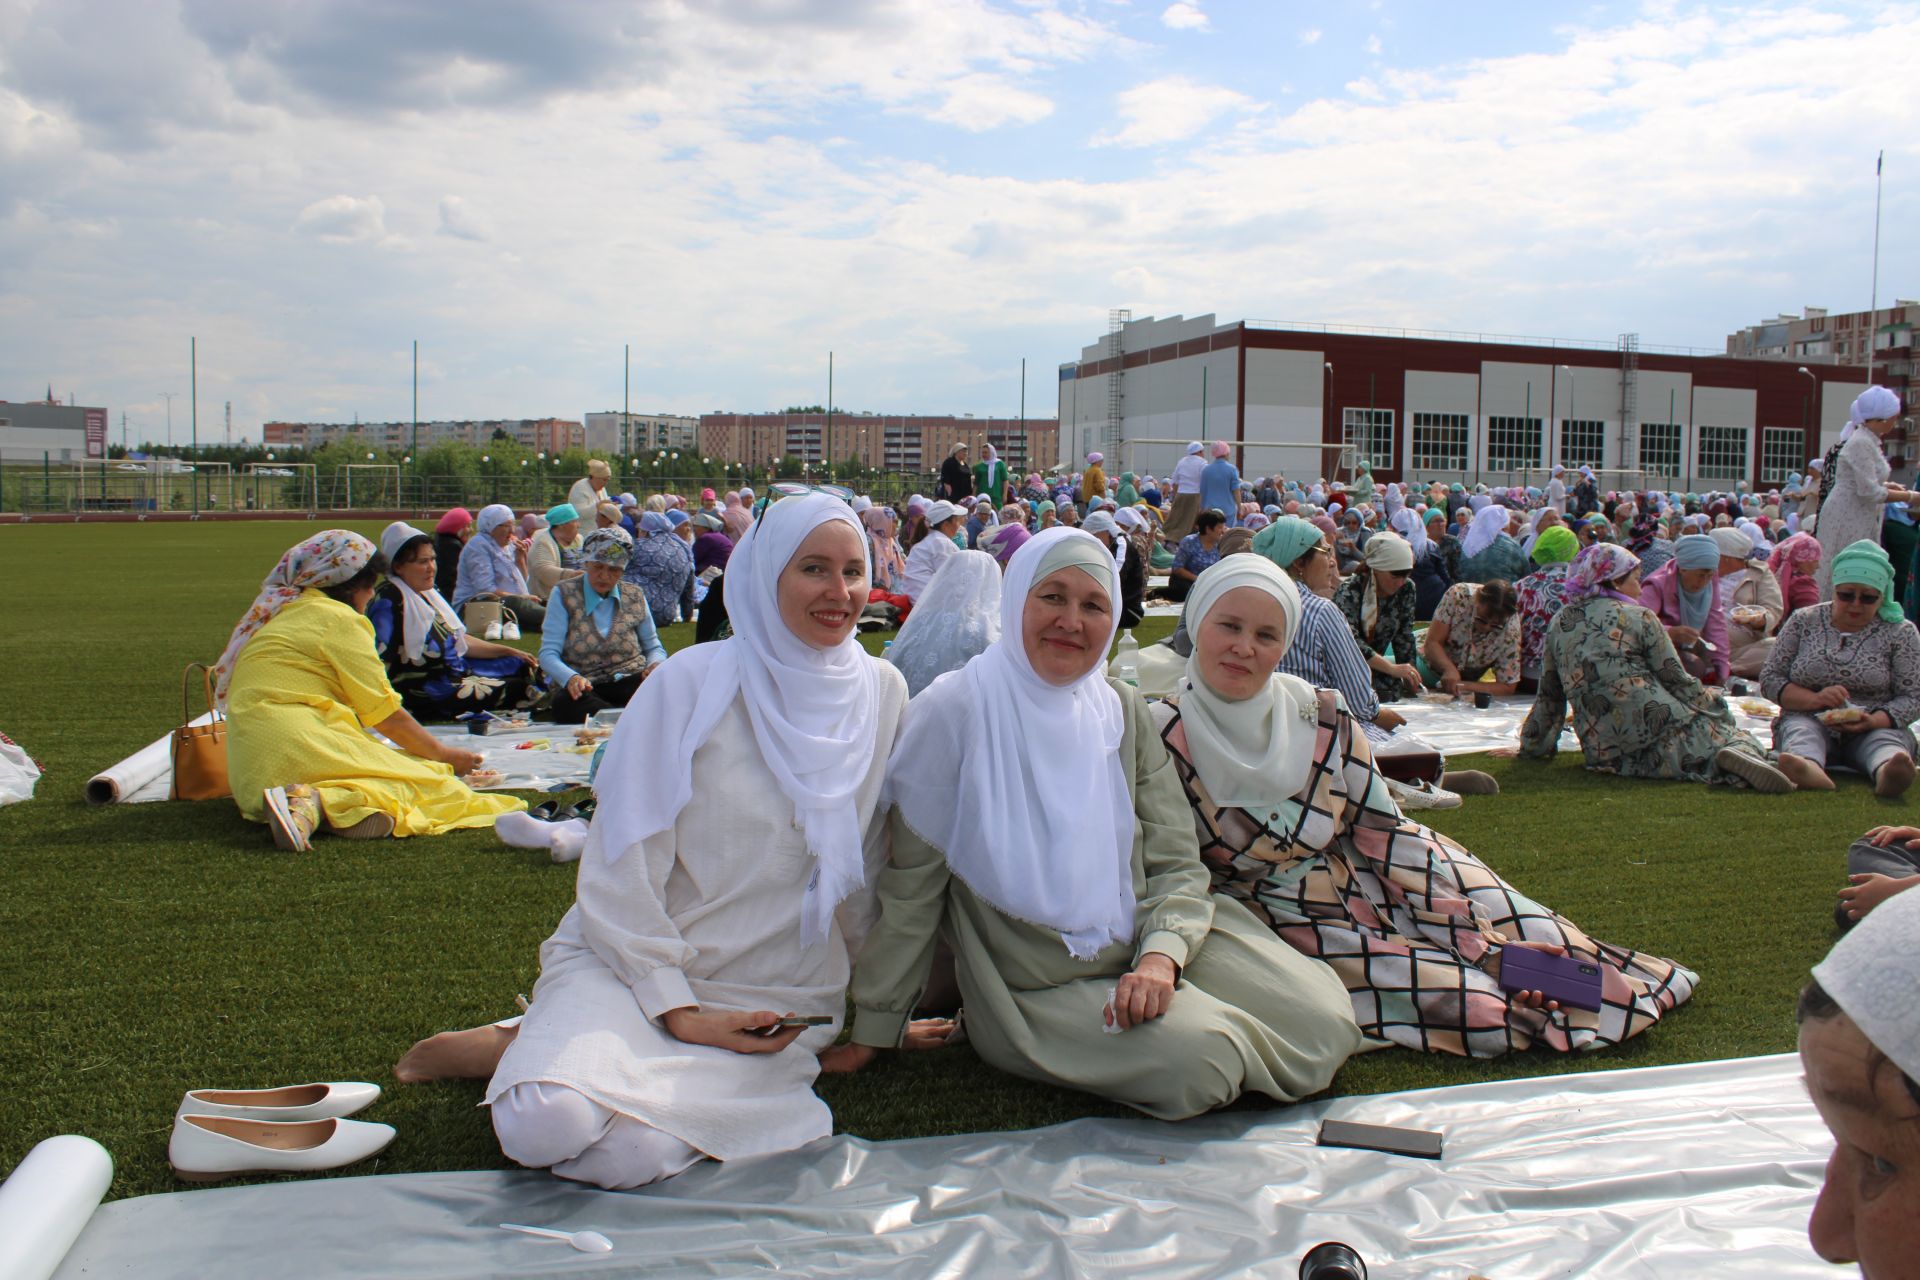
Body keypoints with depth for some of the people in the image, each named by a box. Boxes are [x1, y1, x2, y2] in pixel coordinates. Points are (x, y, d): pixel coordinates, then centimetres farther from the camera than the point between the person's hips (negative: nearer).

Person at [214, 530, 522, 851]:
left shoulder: (284, 612, 26)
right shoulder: (337, 618, -2)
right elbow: (384, 712, -3)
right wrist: (443, 754, 10)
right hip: (299, 746, -9)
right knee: (428, 779, -12)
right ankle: (314, 803, -33)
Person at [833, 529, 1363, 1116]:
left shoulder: (1122, 710, 4)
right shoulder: (953, 714, -10)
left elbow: (1176, 862, 2)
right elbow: (913, 882, -6)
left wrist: (1162, 953, -19)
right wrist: (874, 1031, -2)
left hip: (1145, 946, 5)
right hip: (1037, 990, -5)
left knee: (1322, 1023, -11)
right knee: (1198, 1061, -28)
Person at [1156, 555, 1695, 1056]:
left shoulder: (1321, 718, -8)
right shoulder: (1160, 740, -18)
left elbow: (1390, 837, -4)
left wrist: (1490, 944, -8)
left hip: (1364, 888, 4)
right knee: (1480, 1007, -21)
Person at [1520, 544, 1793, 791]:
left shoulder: (1559, 623, 14)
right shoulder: (1639, 617, 4)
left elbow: (1548, 696, 18)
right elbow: (1677, 679, 5)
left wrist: (1533, 746, 27)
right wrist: (1716, 705, 20)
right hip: (1656, 721, -3)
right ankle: (1739, 752, -23)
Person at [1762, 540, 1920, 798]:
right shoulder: (1803, 621, 8)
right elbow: (1769, 679, 5)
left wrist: (1873, 721, -20)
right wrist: (1814, 699, -14)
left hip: (1875, 728, 0)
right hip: (1809, 720, 0)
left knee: (1885, 740, -34)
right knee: (1801, 729, -34)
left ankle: (1887, 772, -68)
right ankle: (1808, 766, -68)